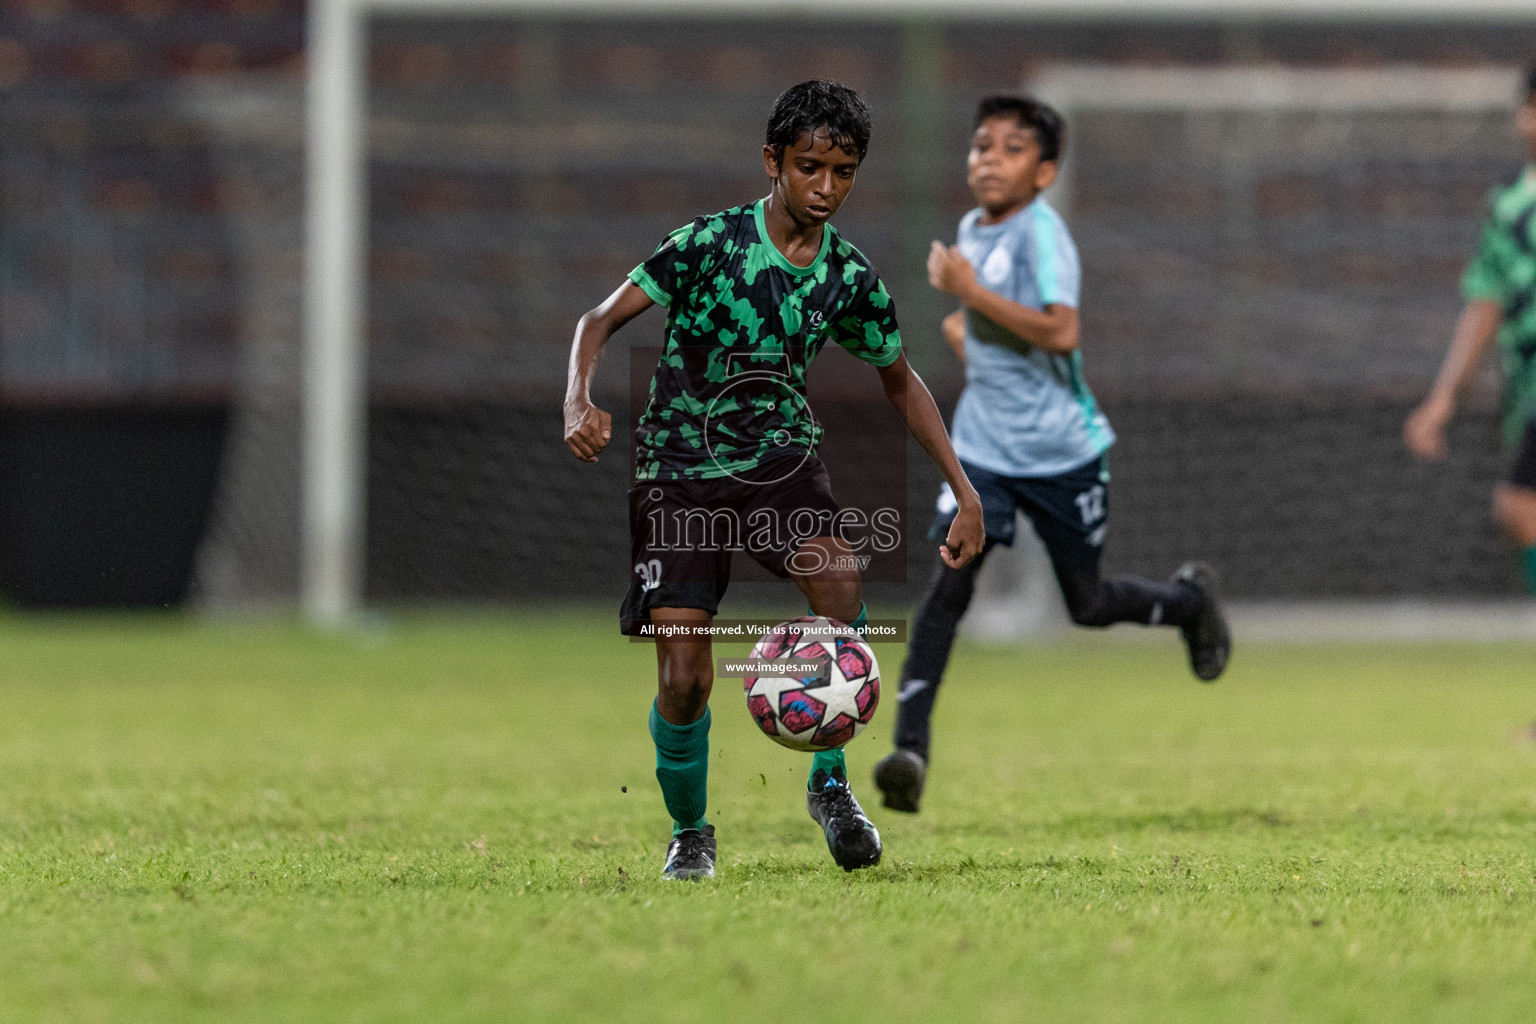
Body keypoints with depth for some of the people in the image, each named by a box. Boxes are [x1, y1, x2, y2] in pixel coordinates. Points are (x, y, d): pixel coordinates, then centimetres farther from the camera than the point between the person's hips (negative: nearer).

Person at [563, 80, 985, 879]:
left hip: (778, 455, 2)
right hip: (679, 467, -2)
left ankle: (830, 784, -12)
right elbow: (602, 319, -9)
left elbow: (901, 383, 14)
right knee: (682, 681, -10)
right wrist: (578, 401, -29)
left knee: (839, 582, -30)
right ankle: (689, 832, 19)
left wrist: (965, 493, 9)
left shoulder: (850, 279, -1)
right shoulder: (709, 243, -13)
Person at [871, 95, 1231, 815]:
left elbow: (1060, 331, -31)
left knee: (1087, 605, 9)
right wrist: (962, 326, 11)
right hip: (984, 444, 5)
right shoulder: (972, 230, 7)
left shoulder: (1041, 233, -16)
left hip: (1060, 446, -5)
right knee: (953, 575, -15)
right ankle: (910, 744, -22)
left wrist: (972, 295, -30)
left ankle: (1189, 600, 42)